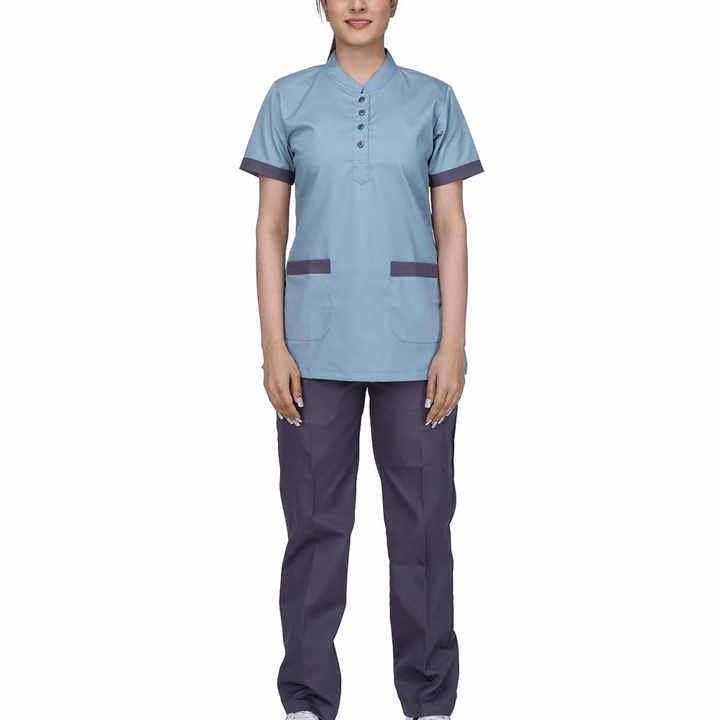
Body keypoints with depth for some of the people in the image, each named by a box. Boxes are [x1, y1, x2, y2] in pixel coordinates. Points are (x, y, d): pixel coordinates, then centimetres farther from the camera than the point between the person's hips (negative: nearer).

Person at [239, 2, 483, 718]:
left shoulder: (433, 100, 6)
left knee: (422, 518, 4)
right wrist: (273, 345, -4)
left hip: (412, 337, 0)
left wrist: (452, 345, -5)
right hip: (317, 337, 0)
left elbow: (451, 227, 4)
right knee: (315, 518, 4)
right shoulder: (289, 98, 6)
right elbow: (270, 227, 5)